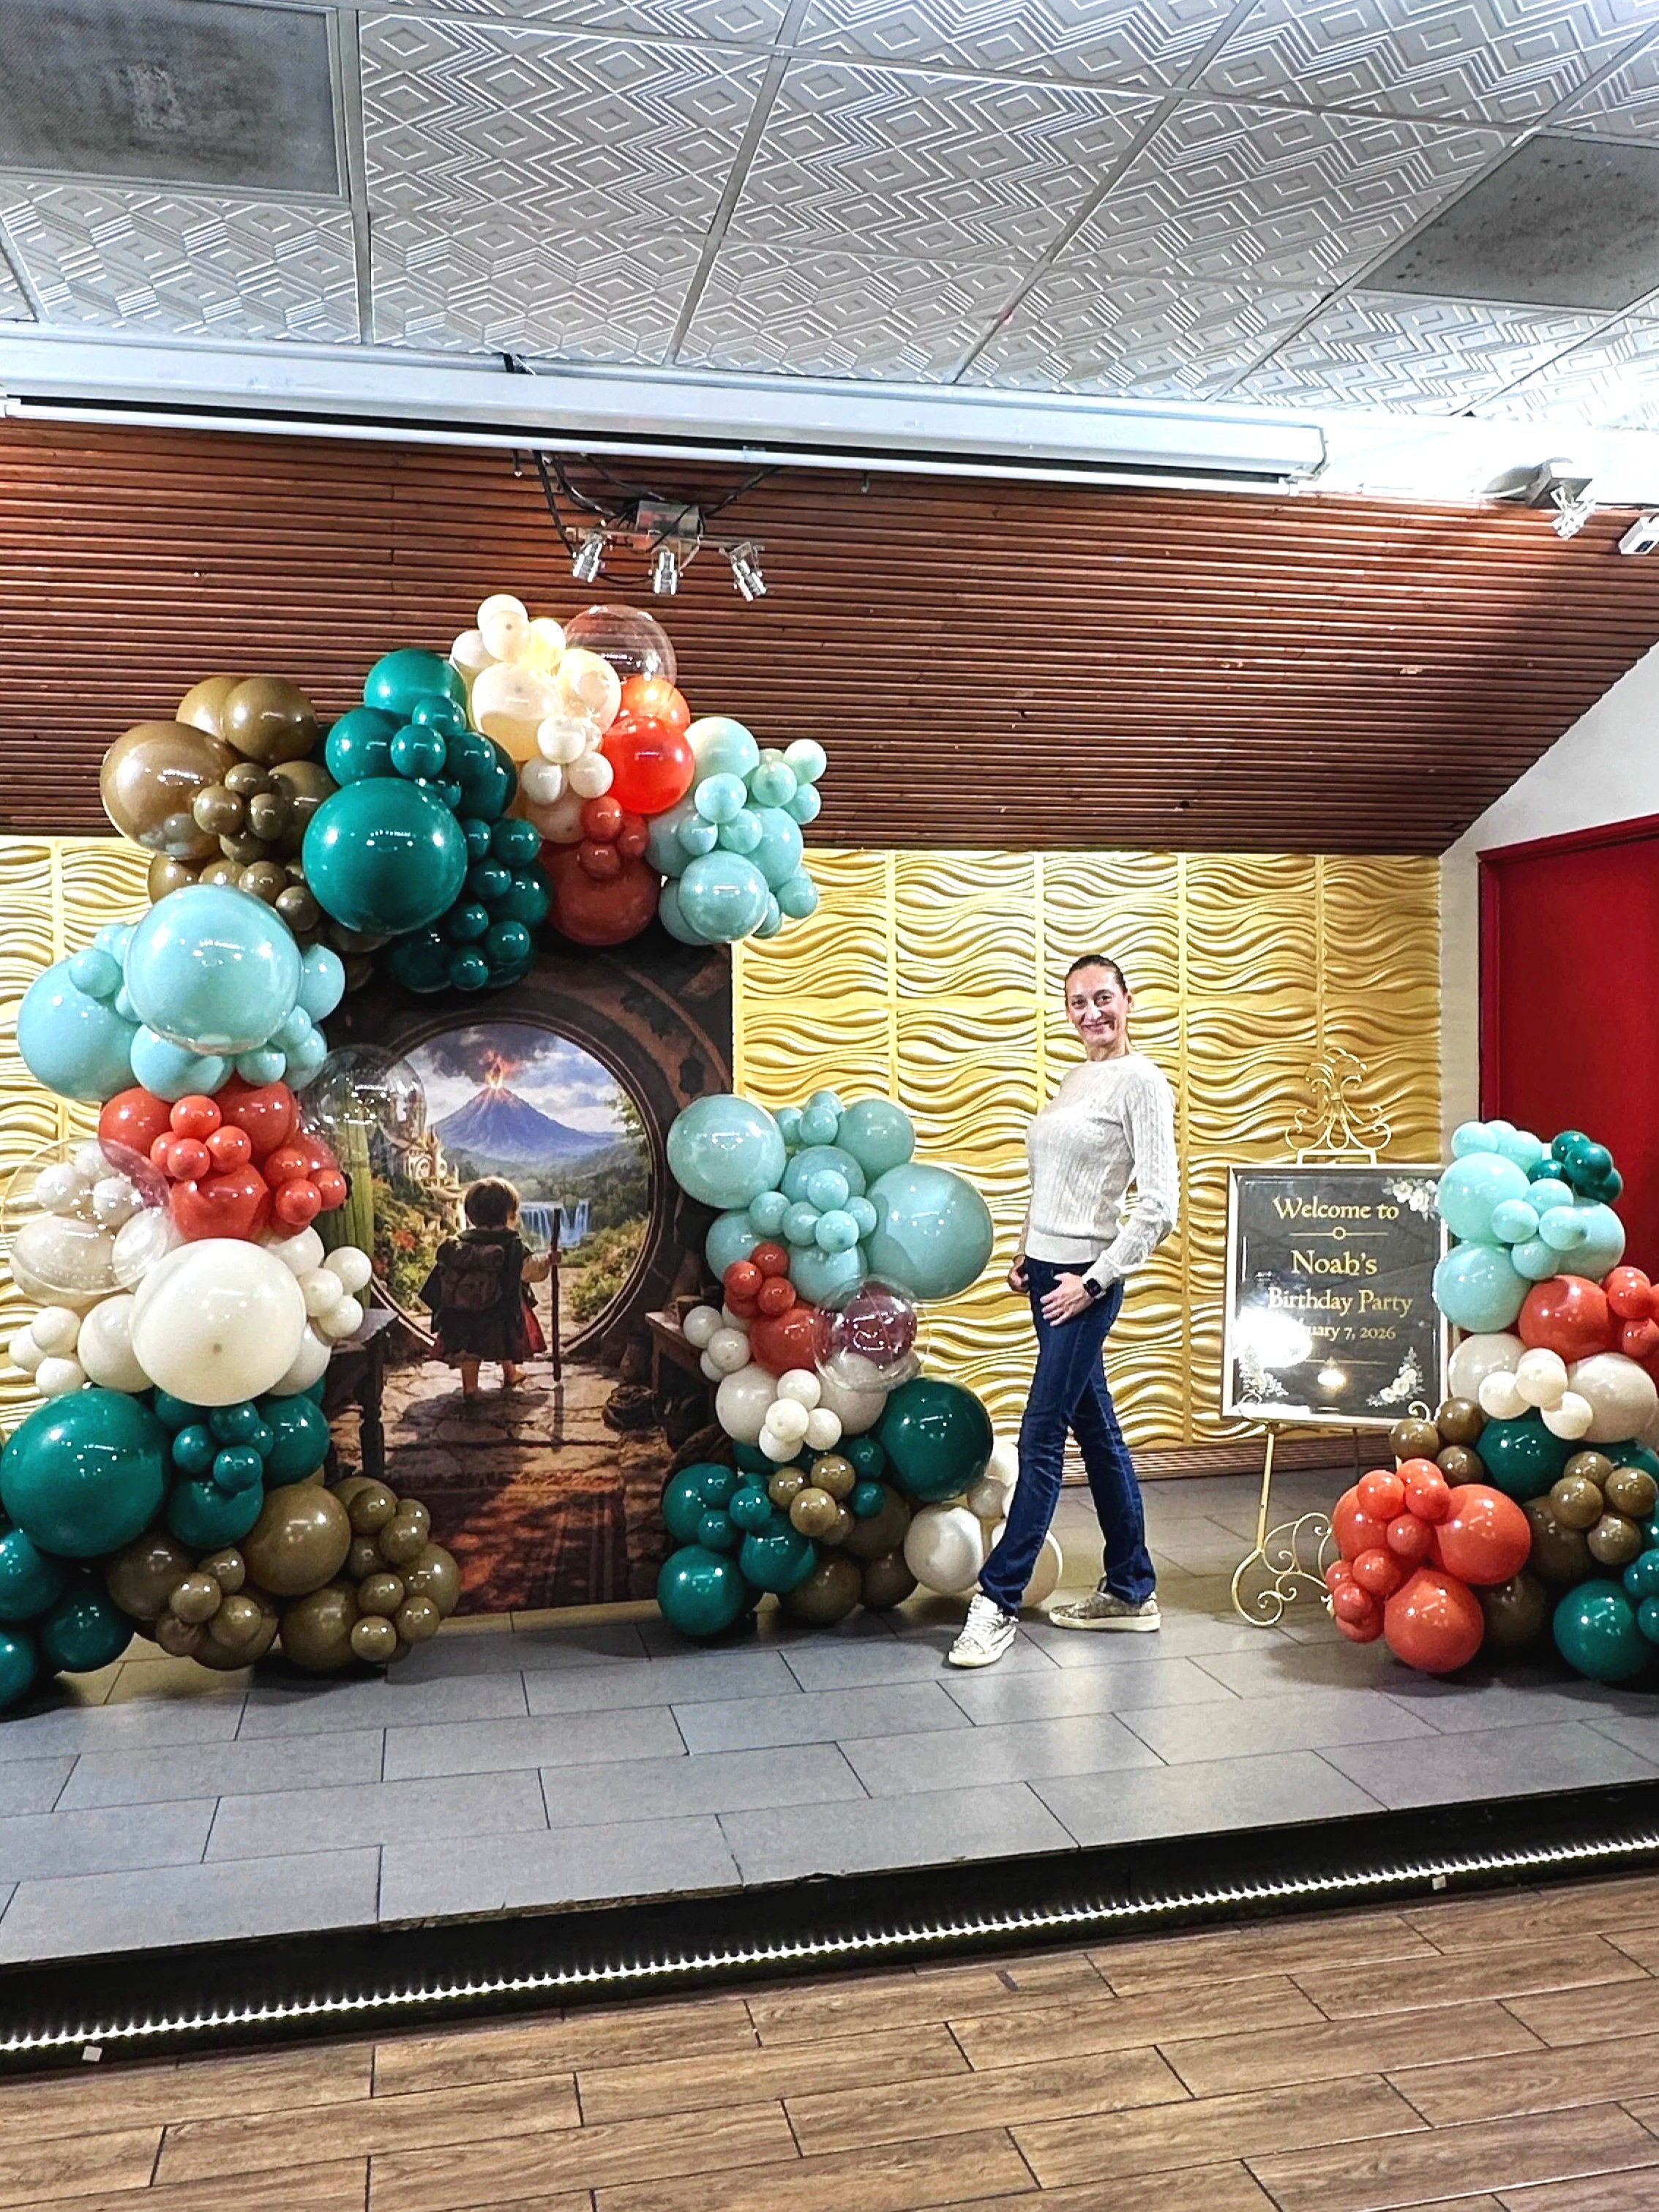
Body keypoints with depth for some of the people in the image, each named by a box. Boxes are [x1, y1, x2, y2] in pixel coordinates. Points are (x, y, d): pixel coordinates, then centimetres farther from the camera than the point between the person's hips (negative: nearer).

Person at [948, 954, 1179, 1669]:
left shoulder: (1141, 1081, -10)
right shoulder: (1075, 1079, 15)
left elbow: (1159, 1203, -16)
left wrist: (1096, 1280, -16)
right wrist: (1024, 1252, 12)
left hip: (1084, 1280, -9)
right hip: (1047, 1271, 9)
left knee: (1040, 1439, -5)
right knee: (1096, 1431, 14)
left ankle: (998, 1600, 3)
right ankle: (1130, 1590, 24)